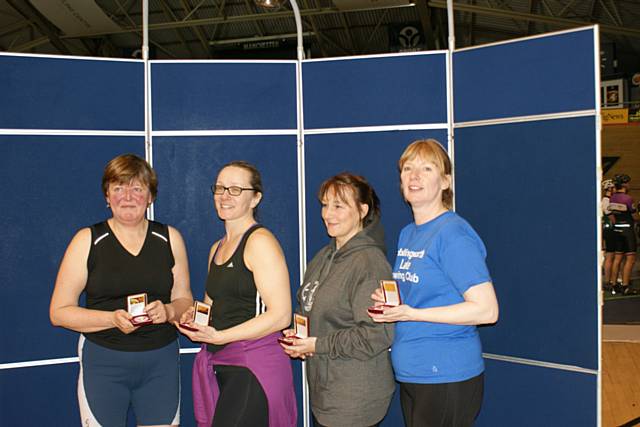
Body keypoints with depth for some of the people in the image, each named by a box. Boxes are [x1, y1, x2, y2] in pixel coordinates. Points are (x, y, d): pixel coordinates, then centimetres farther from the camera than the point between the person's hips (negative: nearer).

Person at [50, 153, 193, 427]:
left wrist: (168, 311, -12)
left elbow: (184, 299, 10)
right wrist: (113, 319, -19)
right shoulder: (87, 240, -3)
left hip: (161, 361, 2)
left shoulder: (170, 238, 4)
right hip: (103, 362, -2)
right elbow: (59, 312, -4)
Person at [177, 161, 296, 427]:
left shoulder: (260, 241, -10)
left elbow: (280, 315, -16)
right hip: (219, 367, 8)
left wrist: (219, 336, -18)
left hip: (255, 367, -8)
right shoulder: (217, 248, 17)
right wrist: (194, 316, 7)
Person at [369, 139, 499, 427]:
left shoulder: (453, 233, -15)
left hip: (447, 378, -8)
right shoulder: (407, 234, 11)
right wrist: (389, 303, 0)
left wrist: (410, 313, -22)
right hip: (410, 374, 8)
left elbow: (486, 310, -20)